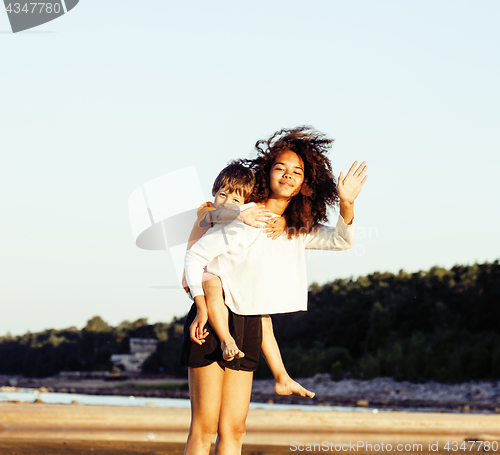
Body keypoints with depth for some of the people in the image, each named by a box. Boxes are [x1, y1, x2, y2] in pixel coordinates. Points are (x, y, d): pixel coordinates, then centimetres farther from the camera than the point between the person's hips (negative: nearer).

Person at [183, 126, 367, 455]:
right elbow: (196, 256, -11)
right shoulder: (246, 219, -13)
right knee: (204, 428, -9)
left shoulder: (298, 229, 9)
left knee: (234, 429, 4)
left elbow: (341, 240, 7)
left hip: (250, 327, 7)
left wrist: (346, 205, -14)